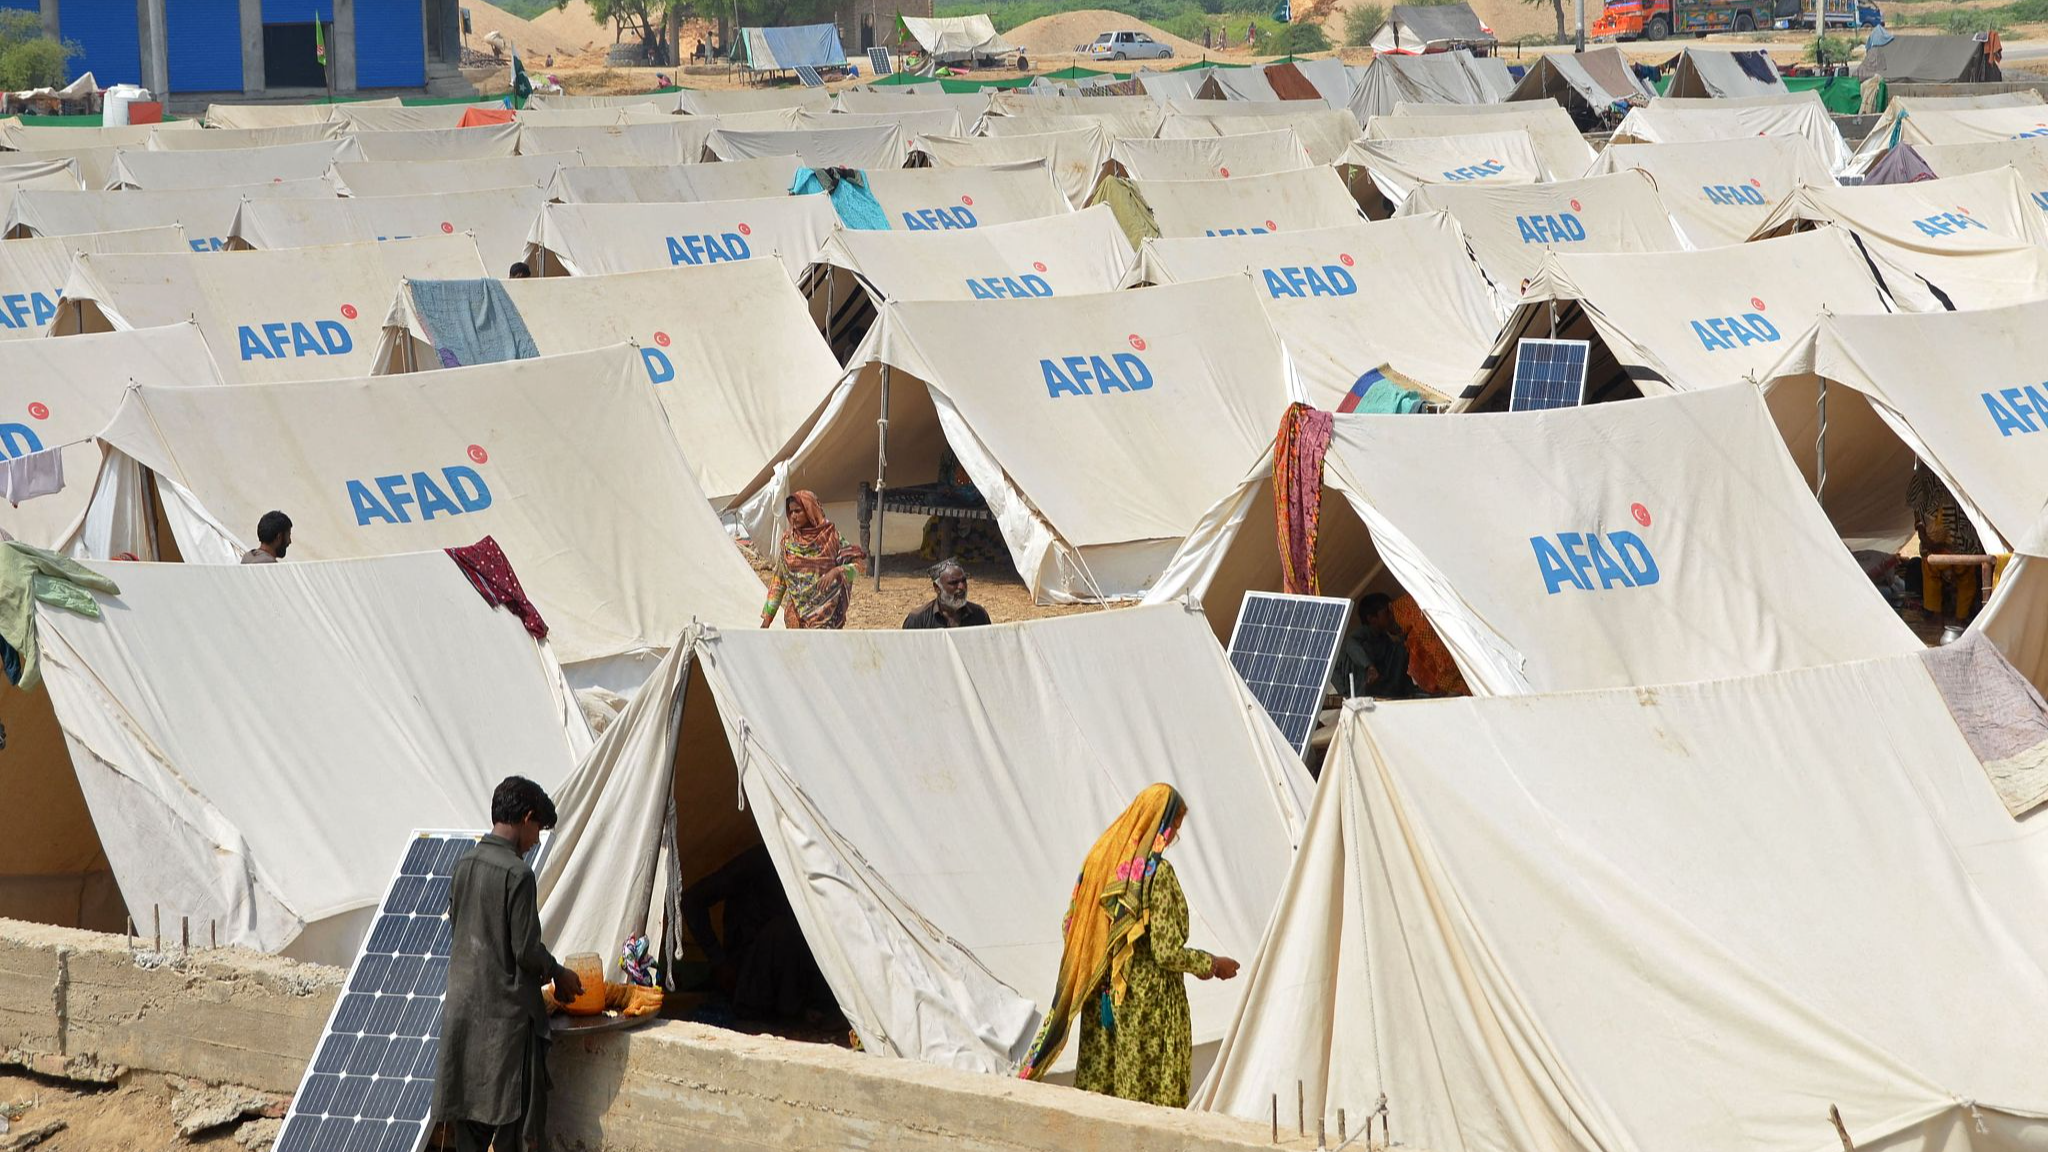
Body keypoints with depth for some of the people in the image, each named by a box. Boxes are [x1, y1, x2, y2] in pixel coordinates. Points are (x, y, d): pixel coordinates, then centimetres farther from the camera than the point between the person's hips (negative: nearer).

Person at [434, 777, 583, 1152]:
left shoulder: (464, 865, 6)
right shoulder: (517, 874, -17)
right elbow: (526, 949, -17)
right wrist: (559, 974, 4)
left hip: (462, 1003, 7)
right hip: (505, 1009, -7)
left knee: (467, 1104, 11)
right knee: (511, 1118, 1)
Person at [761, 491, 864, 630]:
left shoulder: (830, 535, -3)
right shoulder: (788, 539, 7)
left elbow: (856, 565, -4)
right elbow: (779, 581, 11)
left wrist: (836, 571, -25)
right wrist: (767, 617, 8)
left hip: (824, 611, -4)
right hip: (796, 612, 4)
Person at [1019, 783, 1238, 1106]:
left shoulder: (1100, 858, 2)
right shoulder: (1157, 873, -17)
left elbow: (1070, 925, 8)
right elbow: (1168, 952, -18)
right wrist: (1213, 965, -2)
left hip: (1099, 999, 7)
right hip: (1147, 1003, -7)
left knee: (1098, 1080, 12)